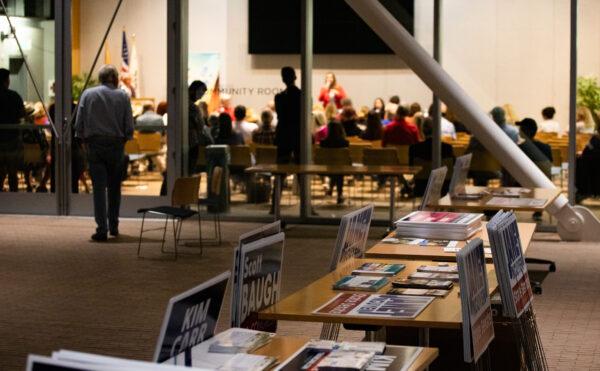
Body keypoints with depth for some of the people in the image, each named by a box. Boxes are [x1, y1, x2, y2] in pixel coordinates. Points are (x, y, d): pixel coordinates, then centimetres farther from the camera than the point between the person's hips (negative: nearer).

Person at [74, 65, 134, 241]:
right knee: (114, 187, 14)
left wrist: (84, 140, 13)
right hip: (116, 145, 0)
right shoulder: (123, 96, -1)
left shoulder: (88, 94, 1)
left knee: (99, 187, -2)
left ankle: (102, 229, -9)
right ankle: (113, 226, 20)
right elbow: (129, 127, -2)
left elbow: (79, 124, -1)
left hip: (95, 145, 0)